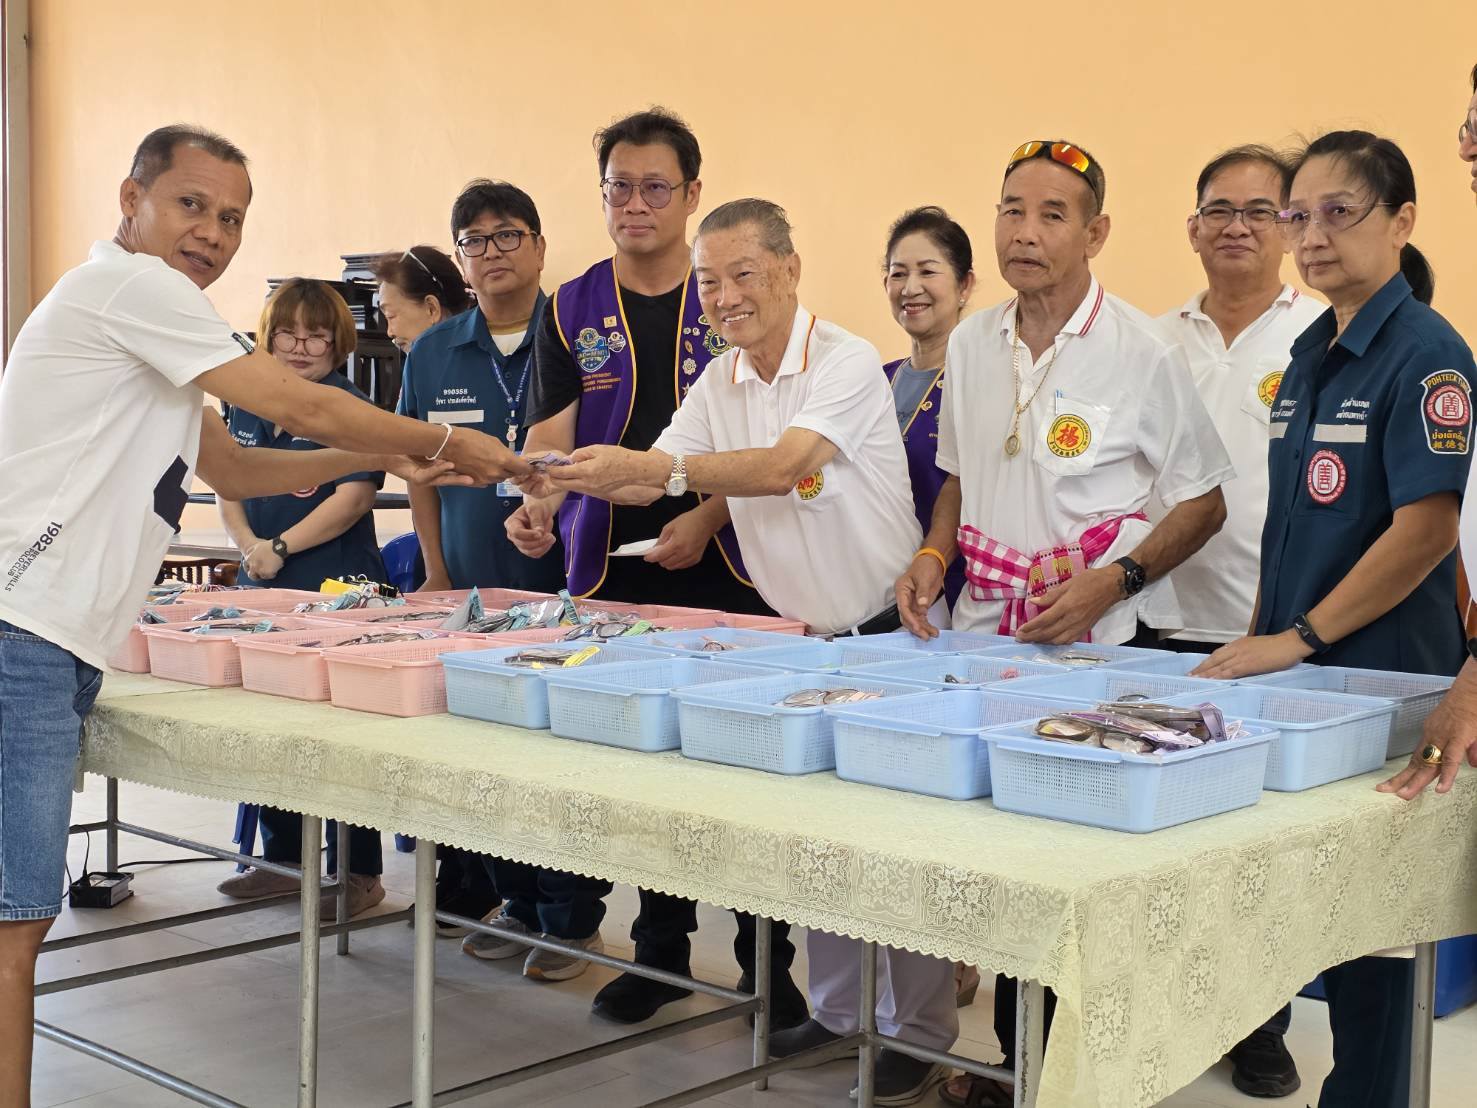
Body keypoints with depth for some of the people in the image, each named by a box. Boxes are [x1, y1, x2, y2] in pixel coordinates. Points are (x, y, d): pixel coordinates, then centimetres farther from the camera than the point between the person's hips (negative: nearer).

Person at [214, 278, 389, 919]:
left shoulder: (351, 410, -6)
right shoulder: (248, 408, 13)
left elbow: (354, 496, -14)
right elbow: (229, 488, 13)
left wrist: (282, 547, -17)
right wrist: (248, 544, -6)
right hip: (262, 592, 7)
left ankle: (358, 874, 7)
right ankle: (281, 861, 26)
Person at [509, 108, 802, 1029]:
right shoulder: (571, 313, 9)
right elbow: (550, 437, 1)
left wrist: (706, 518, -14)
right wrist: (537, 505, -20)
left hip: (725, 568, -2)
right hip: (612, 574, 2)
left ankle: (766, 961, 10)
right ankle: (661, 951, 22)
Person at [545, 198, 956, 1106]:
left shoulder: (847, 363, -18)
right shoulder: (719, 385, 5)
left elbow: (780, 466, -31)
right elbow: (655, 477, 5)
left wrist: (658, 465, -41)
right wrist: (565, 474, -13)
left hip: (889, 631, -7)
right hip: (810, 636, 7)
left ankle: (921, 1033, 12)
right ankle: (837, 1009, 27)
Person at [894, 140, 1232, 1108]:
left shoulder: (1141, 352, -9)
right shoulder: (972, 344, 8)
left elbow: (1204, 503, -4)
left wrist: (1110, 581, -17)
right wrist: (934, 555, 3)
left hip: (1102, 640, -5)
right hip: (988, 632, 5)